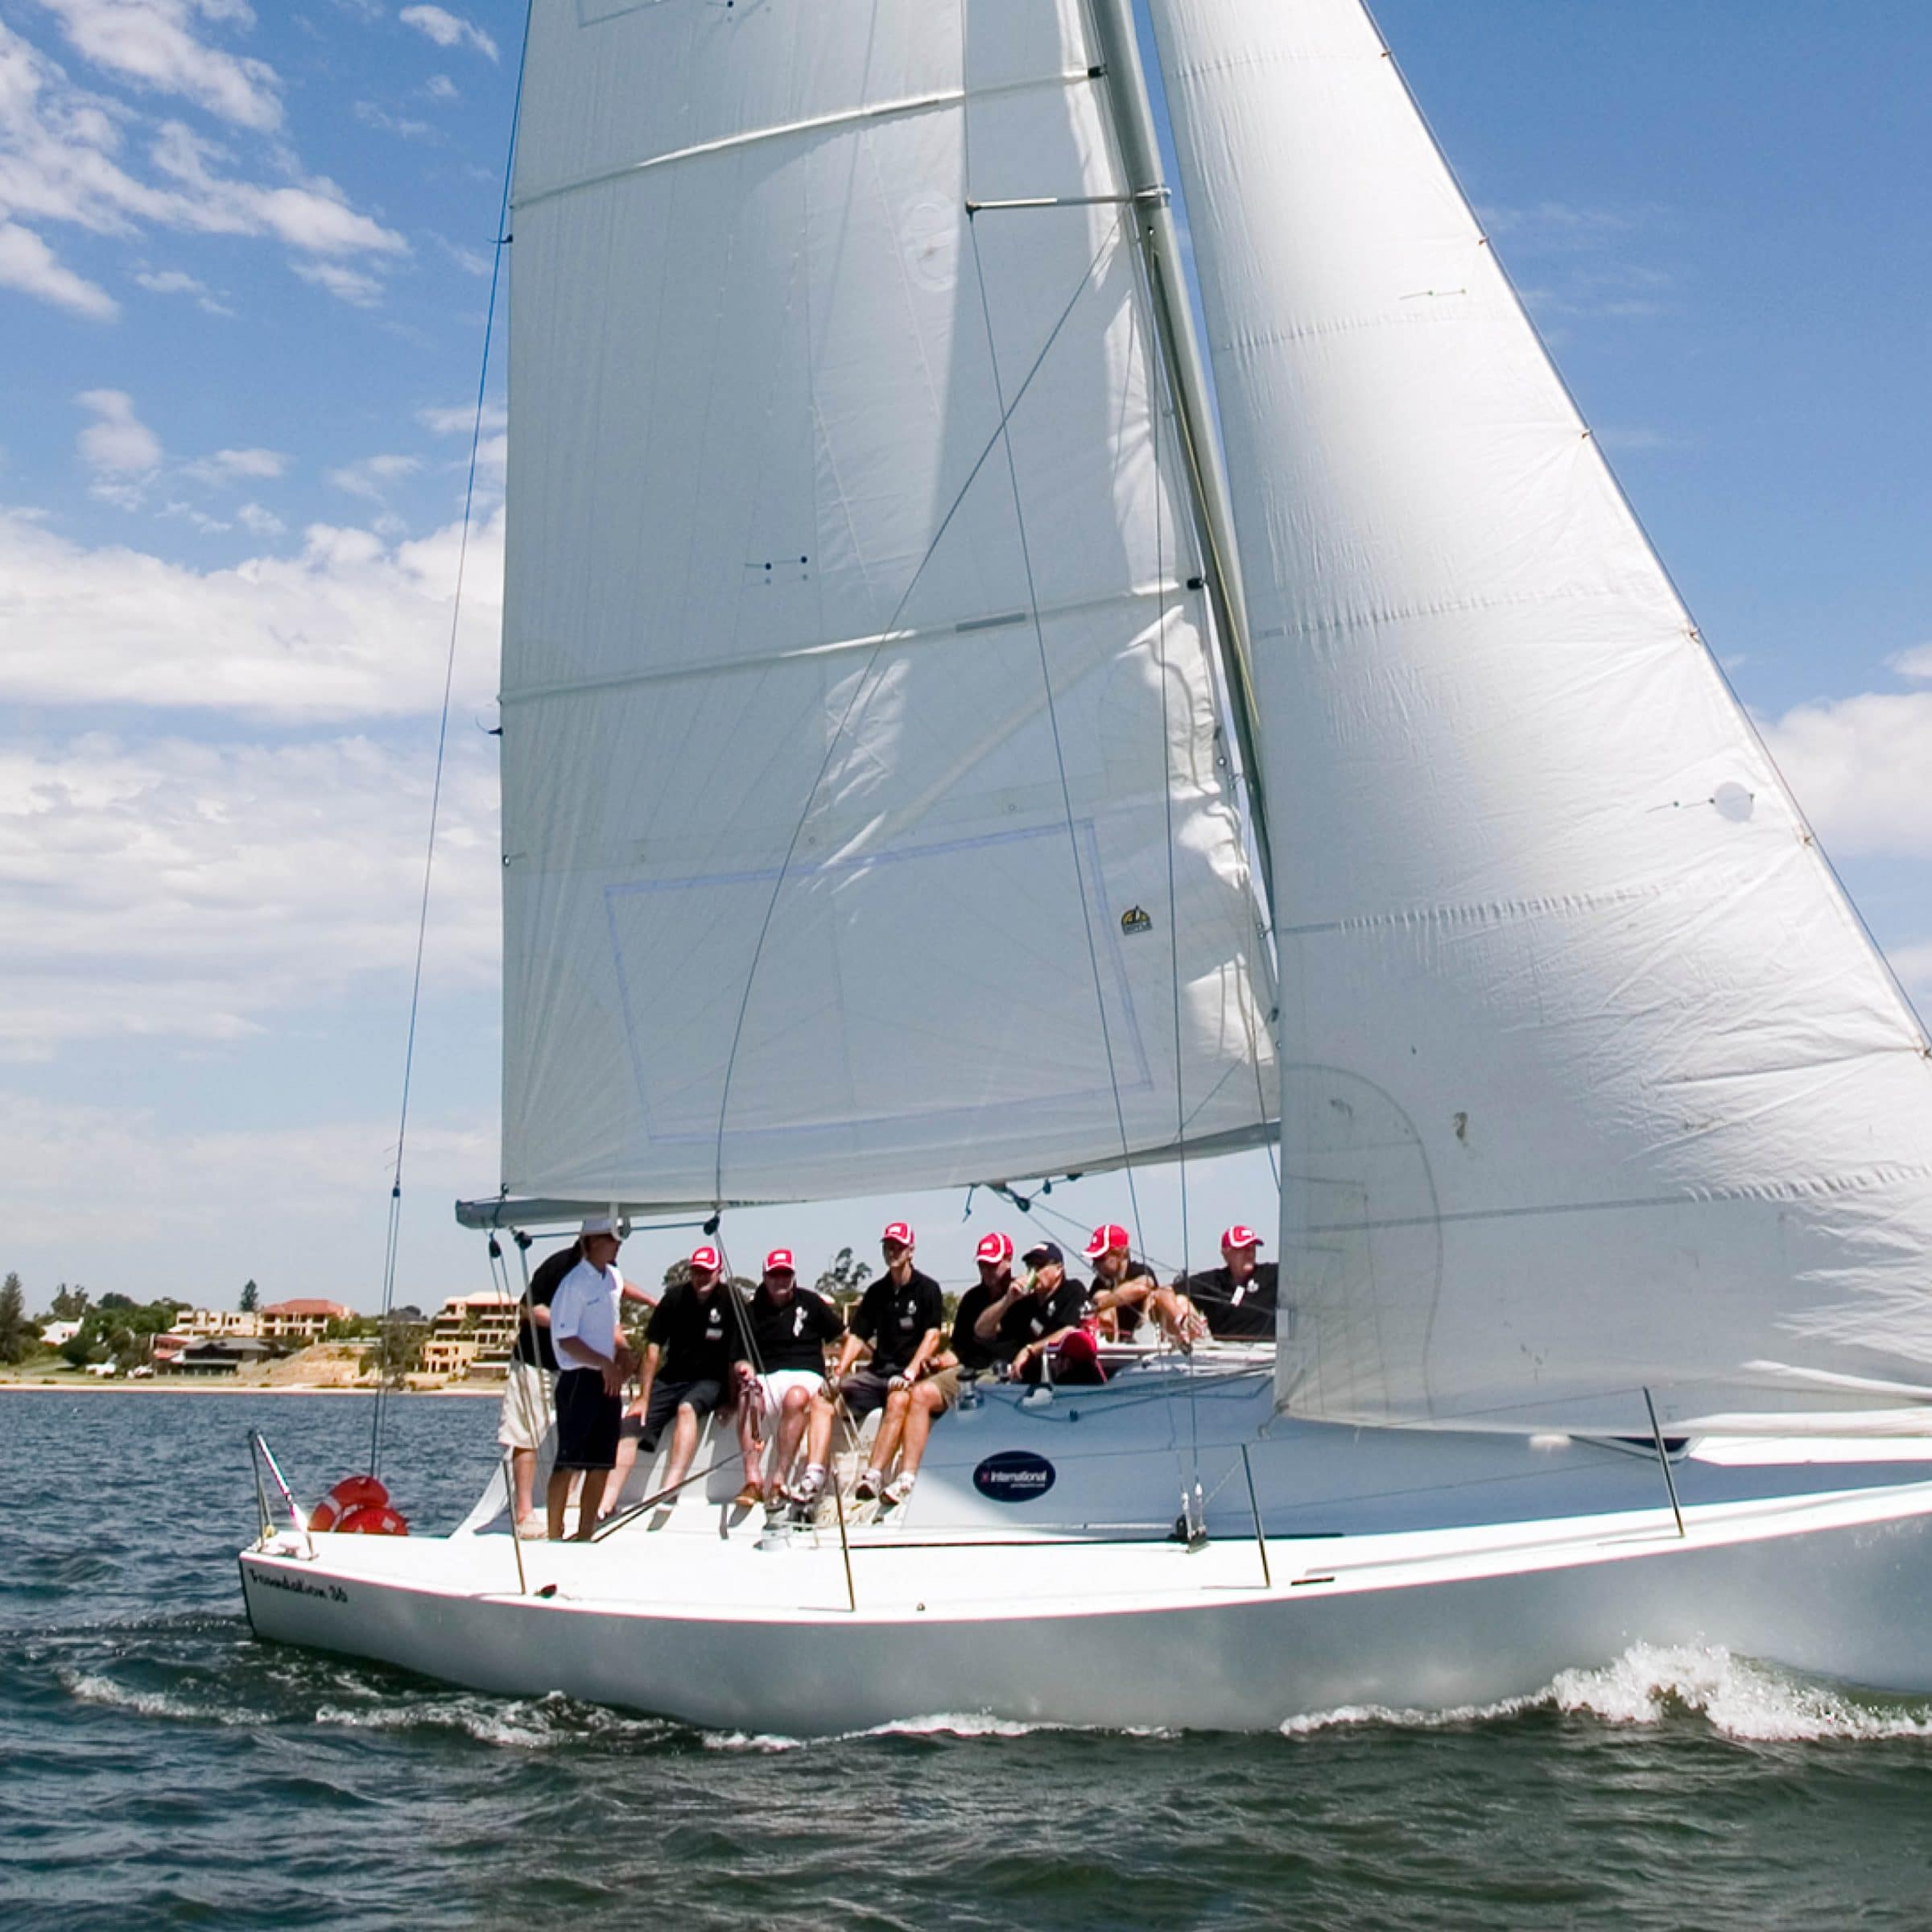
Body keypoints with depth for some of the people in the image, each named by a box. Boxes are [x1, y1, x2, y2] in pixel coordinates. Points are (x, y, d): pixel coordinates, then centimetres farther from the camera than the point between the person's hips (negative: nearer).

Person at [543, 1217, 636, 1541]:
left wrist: (623, 1351, 8)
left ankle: (585, 1538, 18)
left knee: (601, 1465, 10)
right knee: (568, 1464, -5)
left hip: (608, 1380, 8)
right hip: (579, 1380, -8)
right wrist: (604, 1363, -23)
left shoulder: (614, 1279, 12)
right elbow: (566, 1340, -17)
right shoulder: (574, 1284, -13)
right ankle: (555, 1539, 1)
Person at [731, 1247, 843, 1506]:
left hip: (805, 1375, -2)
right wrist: (745, 1368, -12)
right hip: (767, 1378, 2)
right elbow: (741, 1359, 12)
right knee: (748, 1398, -34)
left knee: (796, 1397, -38)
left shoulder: (810, 1302, 12)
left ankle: (779, 1480, -40)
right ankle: (752, 1479, -38)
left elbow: (844, 1338, 14)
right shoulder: (753, 1310, 15)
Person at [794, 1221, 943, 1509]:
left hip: (910, 1373, -6)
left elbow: (932, 1336, -10)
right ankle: (813, 1476, -26)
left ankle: (874, 1475, -46)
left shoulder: (927, 1289, 1)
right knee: (822, 1398, -13)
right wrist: (838, 1374, -2)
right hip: (878, 1371, 6)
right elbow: (856, 1336, 13)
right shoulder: (876, 1292, 16)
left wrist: (910, 1373, -23)